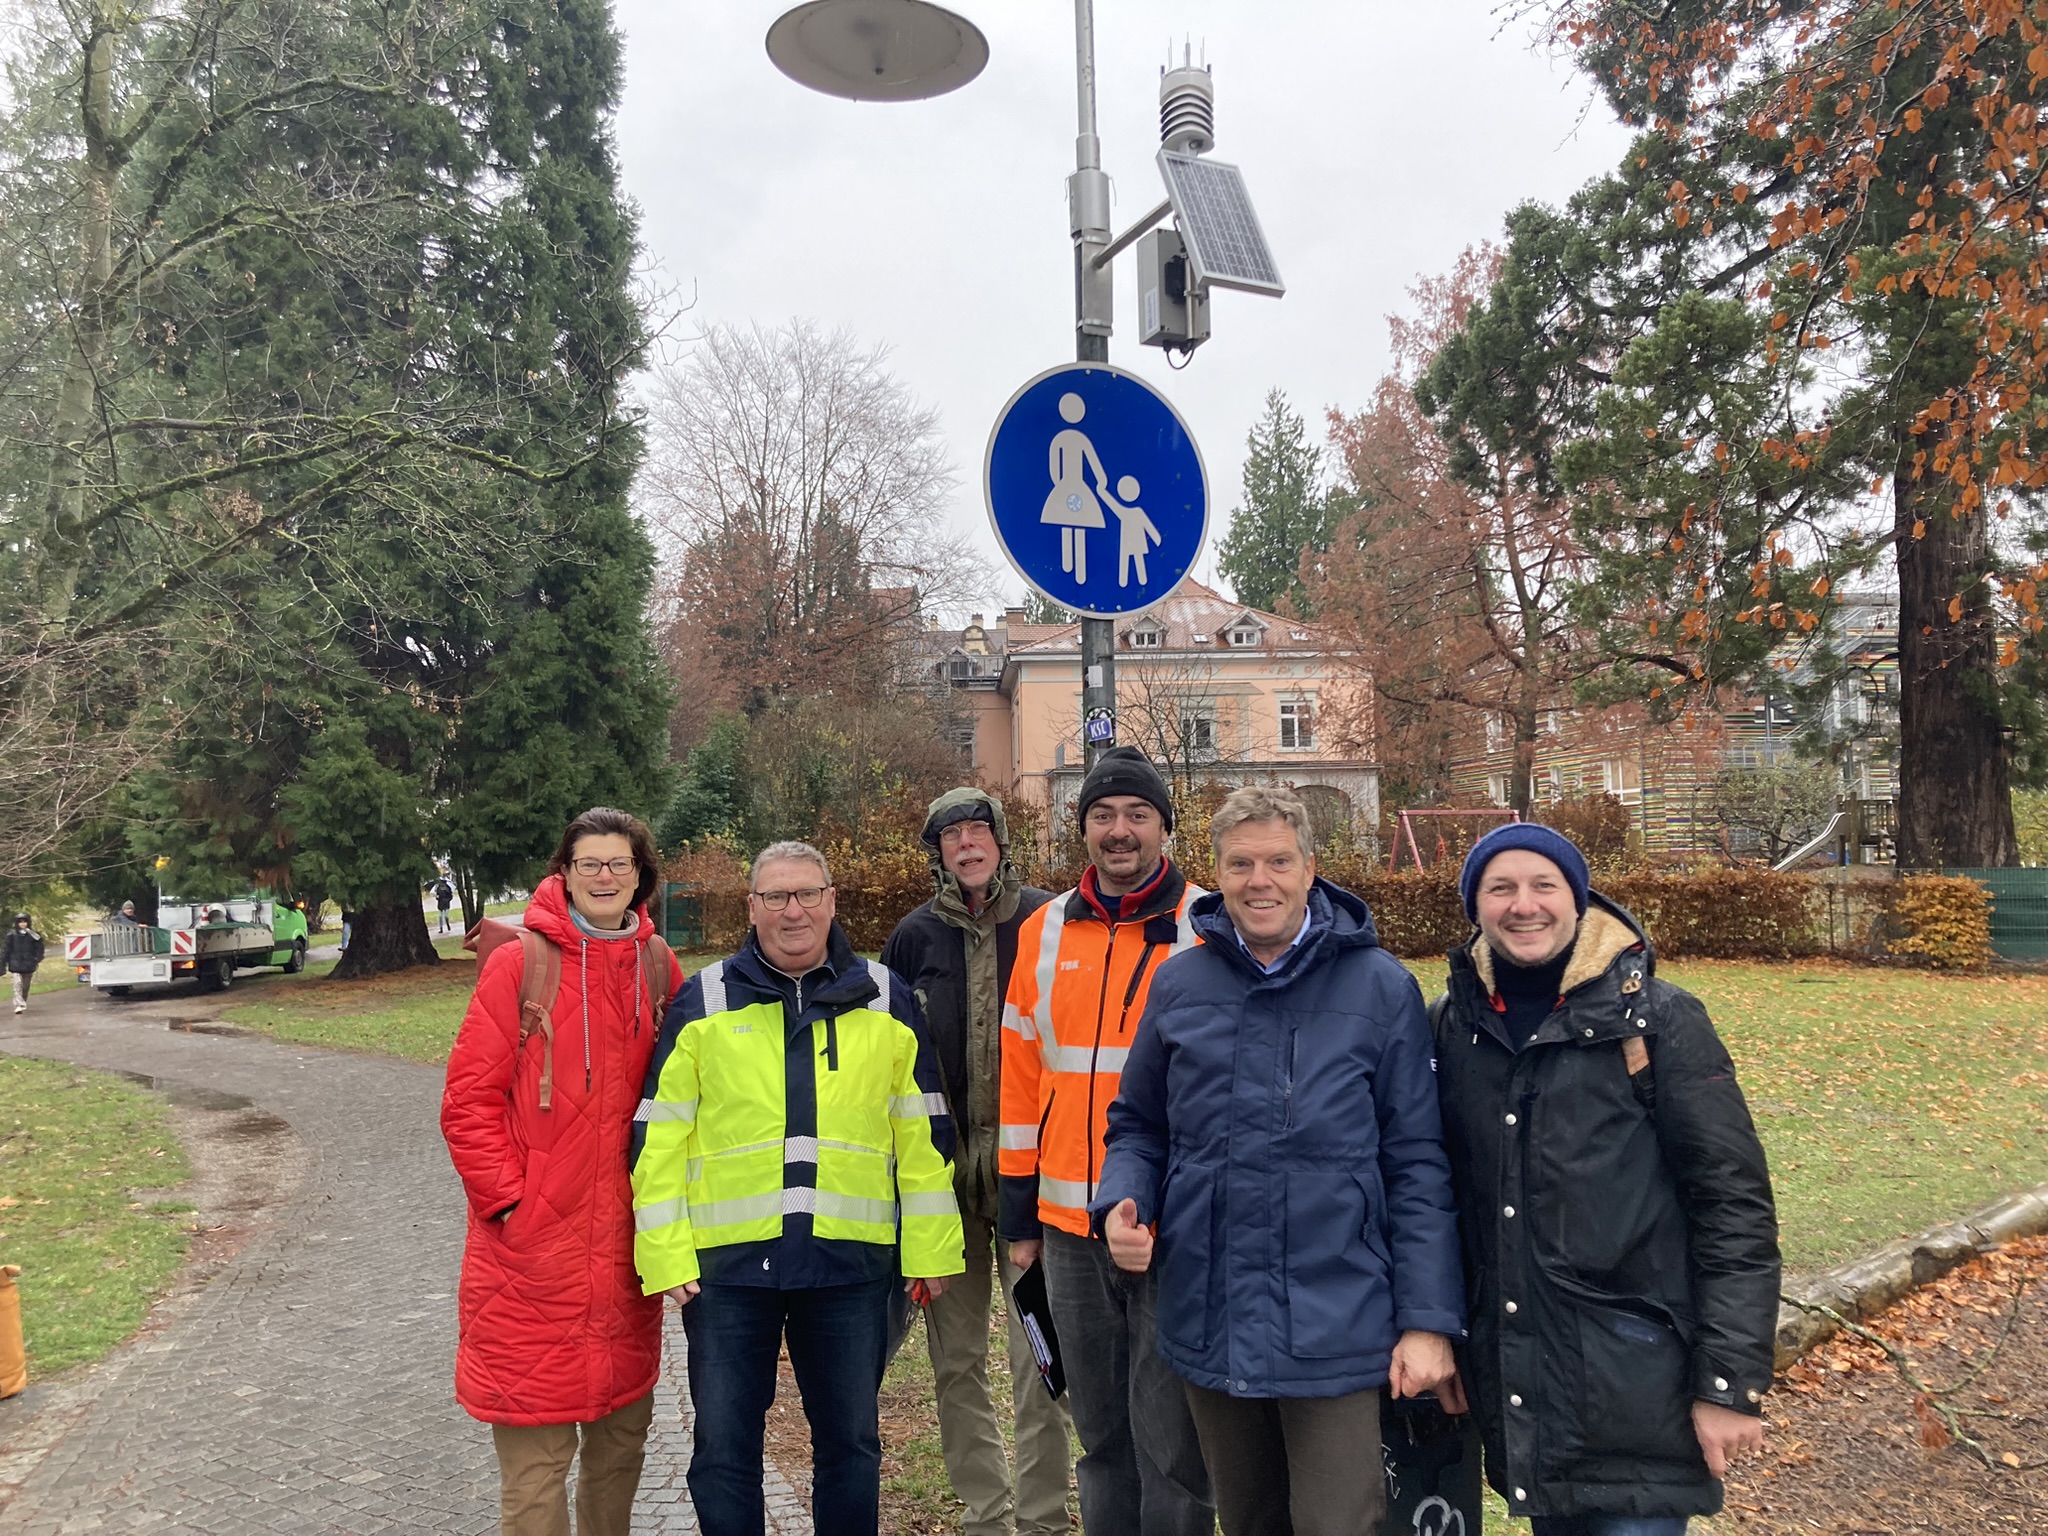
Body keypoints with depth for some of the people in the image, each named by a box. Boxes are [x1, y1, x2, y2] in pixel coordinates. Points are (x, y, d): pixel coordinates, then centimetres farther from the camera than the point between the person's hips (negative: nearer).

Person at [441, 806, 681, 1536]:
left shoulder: (658, 968, 4)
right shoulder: (518, 964, -7)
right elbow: (469, 1100, -7)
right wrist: (510, 1197, -11)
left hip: (628, 1248, 4)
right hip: (533, 1251, -4)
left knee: (623, 1433, 17)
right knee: (536, 1452, 2)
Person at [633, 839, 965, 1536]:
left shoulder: (887, 1000, 3)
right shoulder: (702, 1003, 0)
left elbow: (923, 1133, 6)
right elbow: (659, 1139, 0)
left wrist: (930, 1248, 4)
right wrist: (666, 1257, -5)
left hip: (850, 1261, 1)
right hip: (725, 1262, 0)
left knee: (851, 1440, 13)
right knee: (723, 1445, 10)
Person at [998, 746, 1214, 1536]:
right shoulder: (1044, 932, 7)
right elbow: (1021, 1078, 10)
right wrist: (1019, 1217, 10)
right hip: (1070, 1225, 4)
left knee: (1169, 1440, 4)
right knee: (1100, 1432, 16)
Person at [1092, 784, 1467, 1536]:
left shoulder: (1380, 987, -6)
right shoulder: (1179, 984, 2)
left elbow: (1417, 1164, -5)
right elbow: (1139, 1126, 12)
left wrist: (1429, 1319, -8)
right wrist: (1122, 1205, -7)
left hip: (1335, 1331, -3)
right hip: (1210, 1329, 4)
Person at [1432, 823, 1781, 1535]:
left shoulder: (1658, 1019, -8)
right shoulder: (1451, 1023, 2)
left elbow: (1735, 1204, -9)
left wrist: (1730, 1383, -11)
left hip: (1633, 1382, -4)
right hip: (1509, 1382, 4)